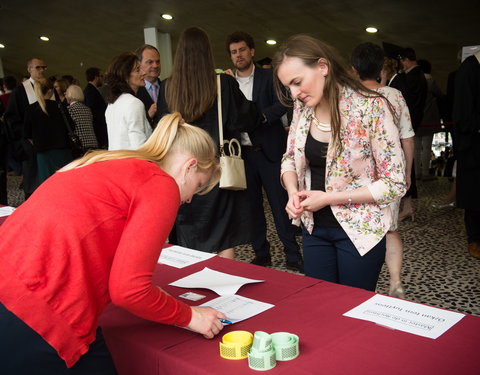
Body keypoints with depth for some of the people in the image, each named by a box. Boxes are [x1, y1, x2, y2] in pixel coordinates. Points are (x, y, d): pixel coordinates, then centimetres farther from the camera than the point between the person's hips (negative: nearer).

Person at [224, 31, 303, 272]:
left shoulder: (269, 77, 2)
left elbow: (282, 104, -12)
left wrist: (259, 116, -24)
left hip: (269, 150, -3)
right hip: (242, 152, 4)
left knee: (280, 203, -2)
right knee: (252, 205, 9)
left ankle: (292, 256, 7)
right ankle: (261, 254, 21)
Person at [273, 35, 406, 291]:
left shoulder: (371, 107, -19)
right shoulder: (302, 108, -2)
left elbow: (394, 184, -16)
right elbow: (290, 160, 11)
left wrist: (328, 198, -19)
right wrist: (293, 192, -10)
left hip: (359, 231, -5)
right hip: (314, 227, 5)